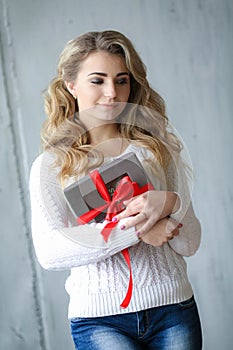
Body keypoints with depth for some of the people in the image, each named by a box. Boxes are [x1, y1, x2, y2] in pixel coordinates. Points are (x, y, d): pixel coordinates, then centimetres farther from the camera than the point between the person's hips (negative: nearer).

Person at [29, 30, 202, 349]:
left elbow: (190, 245, 5)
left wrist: (171, 203, -16)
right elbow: (48, 252, -12)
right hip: (99, 319, -2)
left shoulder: (159, 149, 7)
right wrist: (136, 229, -17)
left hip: (174, 309, 2)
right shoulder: (51, 165, 2)